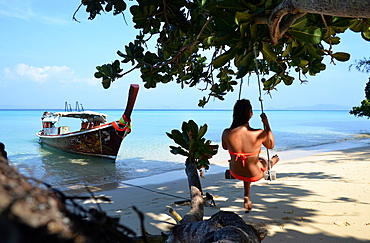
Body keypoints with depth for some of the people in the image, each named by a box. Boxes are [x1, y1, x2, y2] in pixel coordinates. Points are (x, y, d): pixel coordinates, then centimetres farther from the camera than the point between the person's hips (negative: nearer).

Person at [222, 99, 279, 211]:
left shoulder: (226, 133, -22)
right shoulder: (259, 134, -28)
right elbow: (271, 145, -4)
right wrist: (266, 124, 2)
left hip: (235, 173, 2)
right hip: (254, 175, -2)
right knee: (264, 161, 34)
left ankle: (247, 196, 43)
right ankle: (272, 162, 71)